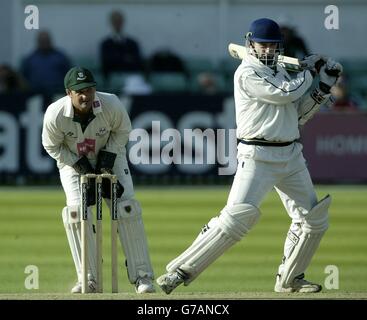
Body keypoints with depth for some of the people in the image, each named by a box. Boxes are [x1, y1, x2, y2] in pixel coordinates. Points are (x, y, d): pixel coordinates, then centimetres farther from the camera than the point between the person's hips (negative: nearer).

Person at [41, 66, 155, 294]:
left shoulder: (112, 105, -29)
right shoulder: (55, 115, -31)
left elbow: (122, 131, -7)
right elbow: (52, 146, -12)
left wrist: (108, 158, -18)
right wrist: (81, 165, -19)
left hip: (110, 156, 0)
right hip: (72, 161, 0)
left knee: (127, 208, -12)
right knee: (77, 211, -17)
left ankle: (142, 275, -8)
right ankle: (88, 279, -8)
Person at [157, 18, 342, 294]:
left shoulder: (279, 71, 16)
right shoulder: (248, 73, -9)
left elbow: (299, 114, 17)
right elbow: (285, 94, -17)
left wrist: (324, 87, 6)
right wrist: (309, 71, -2)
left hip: (291, 155, 8)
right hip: (258, 156, -8)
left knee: (313, 218, 8)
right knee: (239, 215, -21)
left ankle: (289, 280, 21)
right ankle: (180, 271, -19)